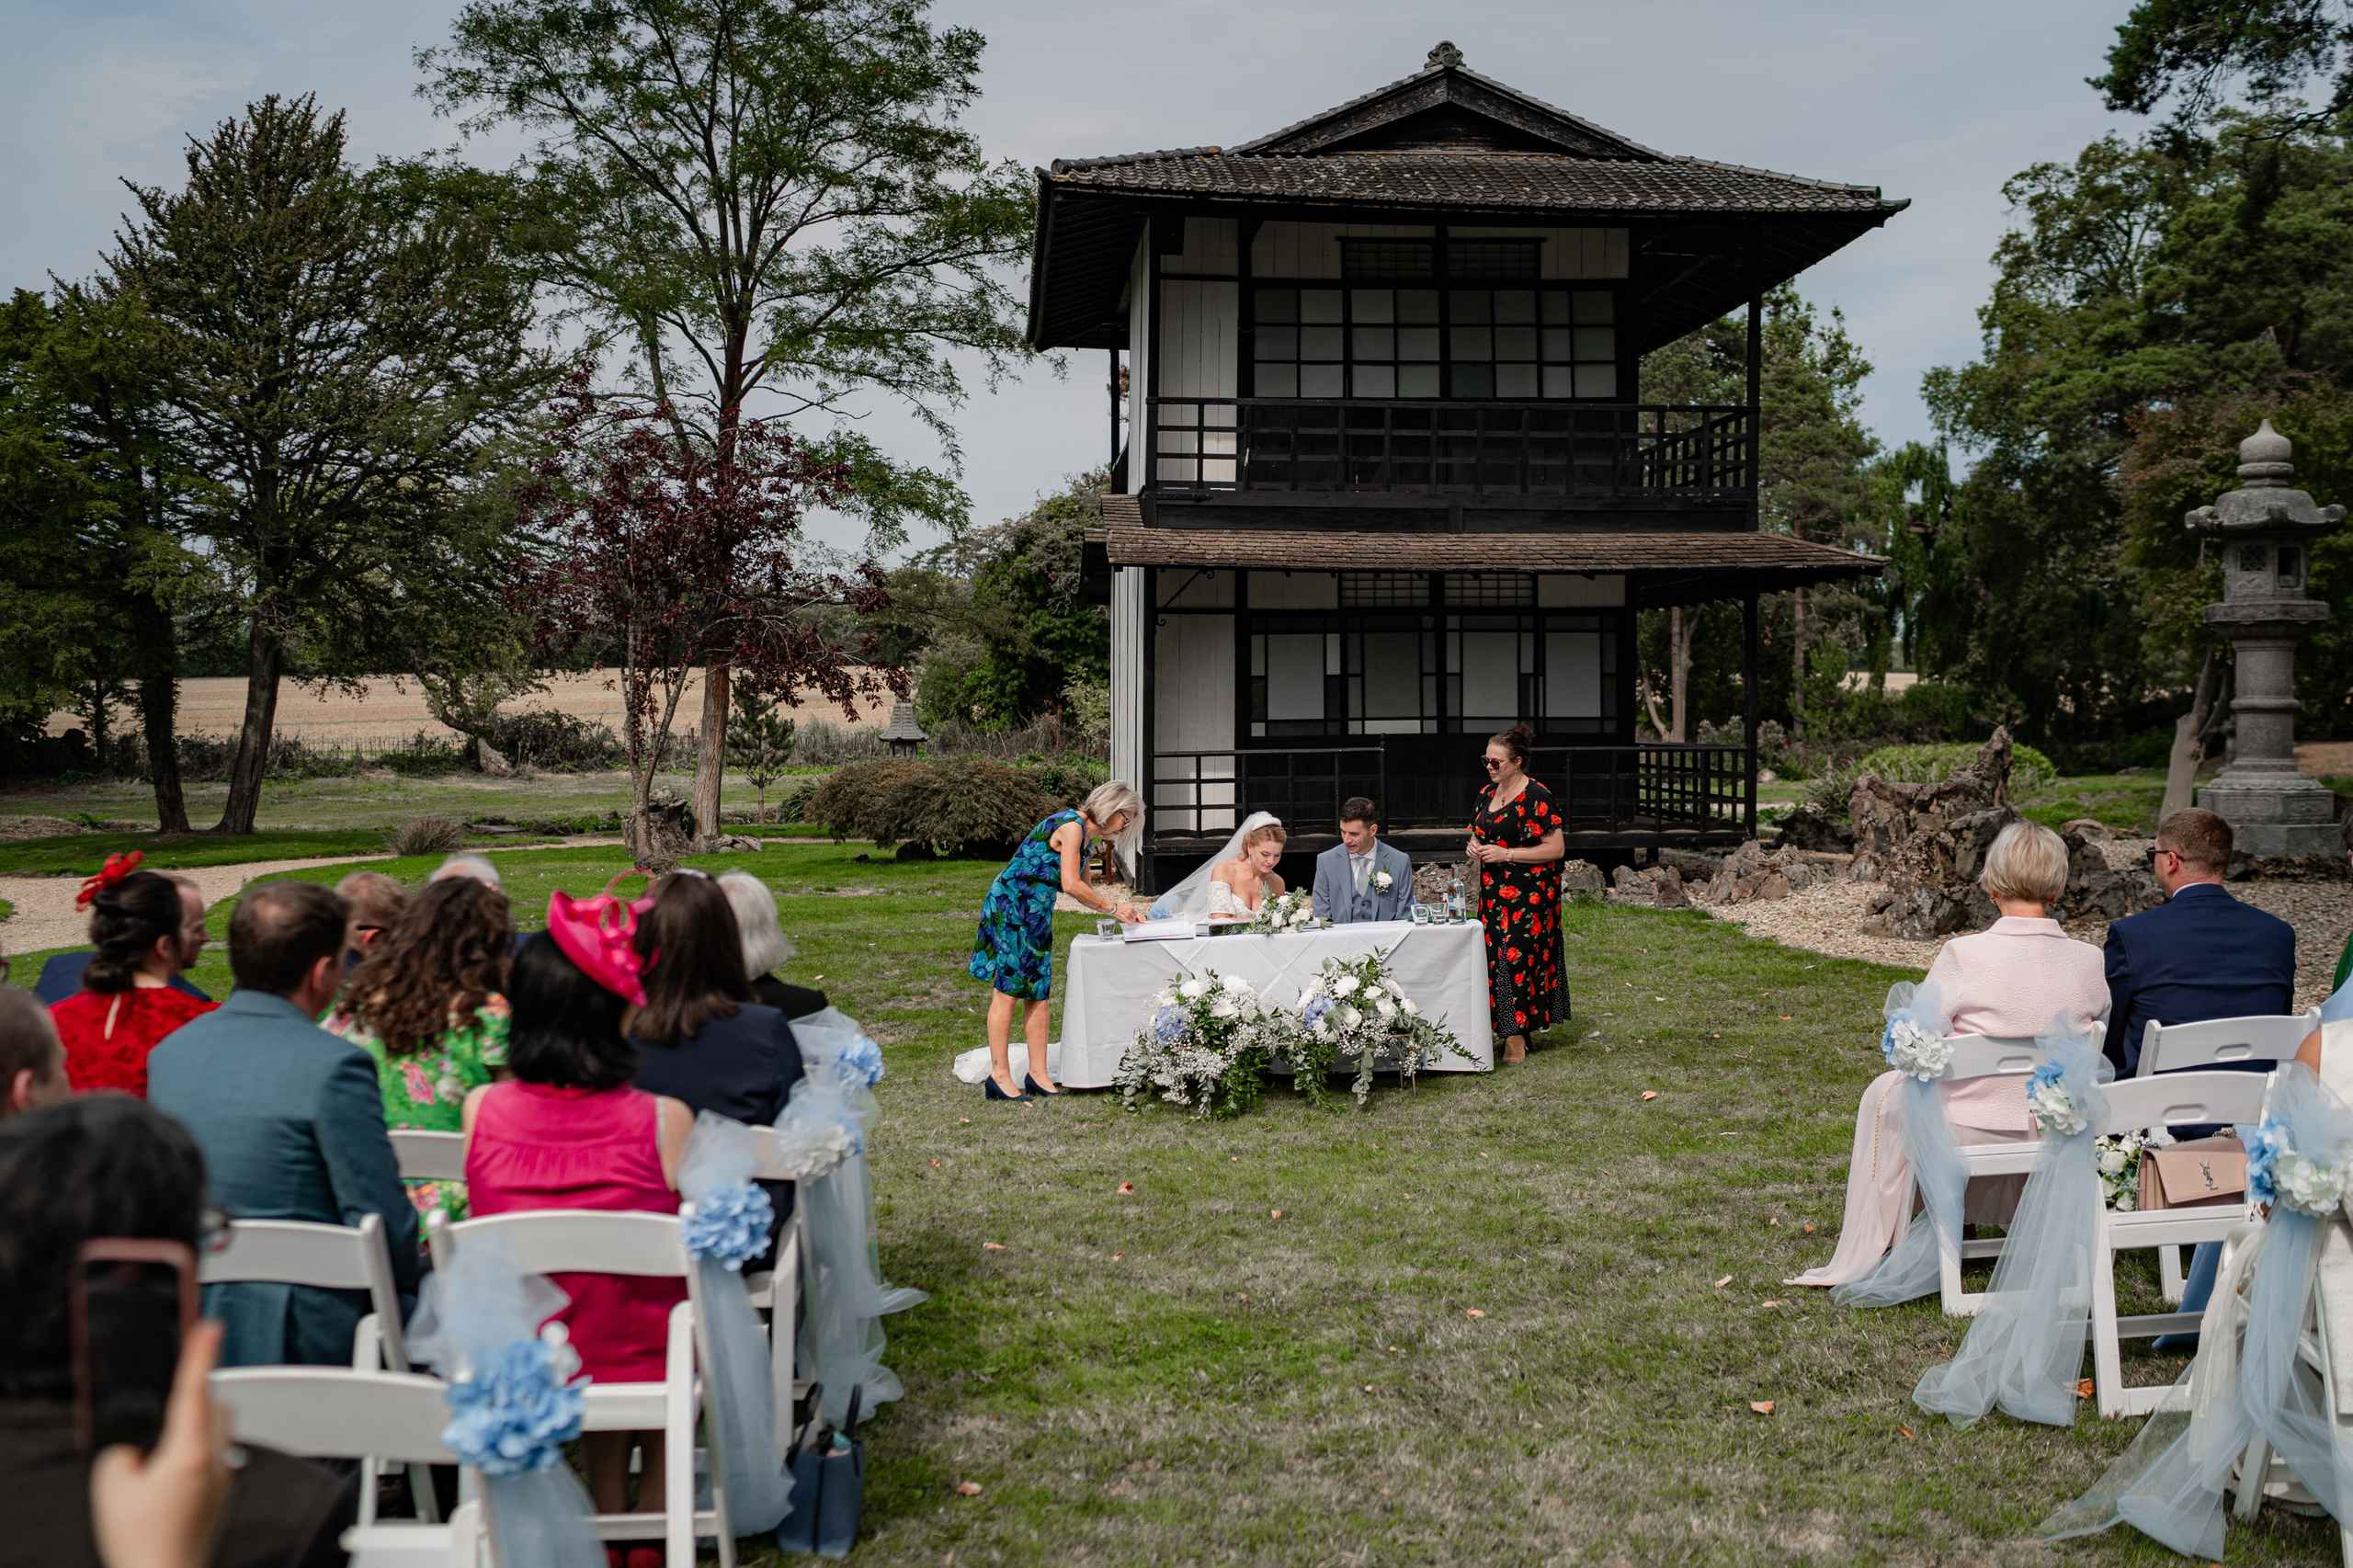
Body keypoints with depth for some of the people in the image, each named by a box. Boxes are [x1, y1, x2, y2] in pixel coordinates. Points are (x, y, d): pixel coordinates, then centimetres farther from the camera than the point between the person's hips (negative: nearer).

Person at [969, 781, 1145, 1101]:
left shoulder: (1083, 836, 17)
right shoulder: (1072, 825, -14)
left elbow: (1082, 891, 22)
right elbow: (1071, 885, -20)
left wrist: (1120, 913, 13)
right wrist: (1112, 906, -10)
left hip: (1035, 915, 10)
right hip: (1010, 906, -10)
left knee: (1038, 992, 7)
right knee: (1007, 990, -7)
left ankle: (1038, 1073, 9)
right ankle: (999, 1075, -6)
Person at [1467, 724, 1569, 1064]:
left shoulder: (1537, 797, -12)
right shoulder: (1488, 793, 11)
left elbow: (1557, 848, -14)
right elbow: (1479, 833, 25)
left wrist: (1506, 854, -18)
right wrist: (1474, 847, 0)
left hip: (1529, 894, -7)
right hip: (1493, 892, 7)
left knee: (1517, 956, -10)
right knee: (1493, 956, 3)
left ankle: (1517, 1036, -3)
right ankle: (1506, 1028, 10)